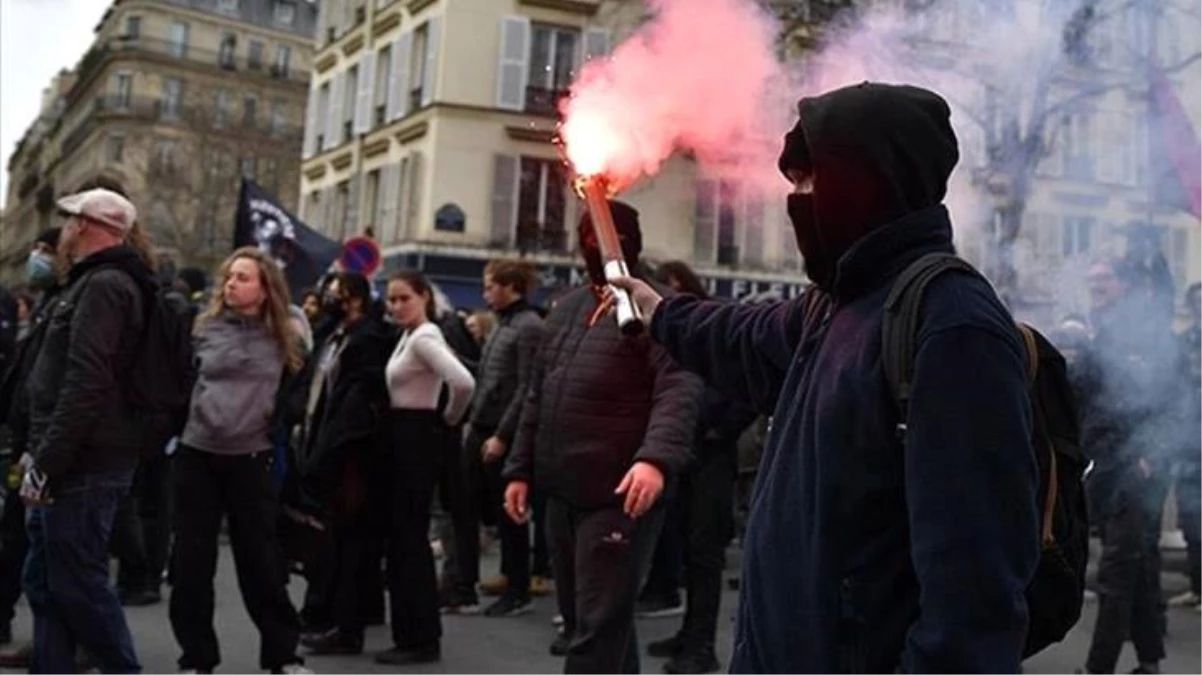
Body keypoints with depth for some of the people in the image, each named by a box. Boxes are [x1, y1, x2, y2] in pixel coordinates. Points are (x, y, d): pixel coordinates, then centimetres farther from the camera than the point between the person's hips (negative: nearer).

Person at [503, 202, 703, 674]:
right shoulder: (566, 309, 18)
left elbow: (680, 390, -18)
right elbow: (537, 398, 21)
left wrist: (656, 458, -33)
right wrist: (519, 470, 15)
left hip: (620, 495, -8)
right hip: (561, 495, 8)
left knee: (596, 631, -5)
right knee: (581, 620, 17)